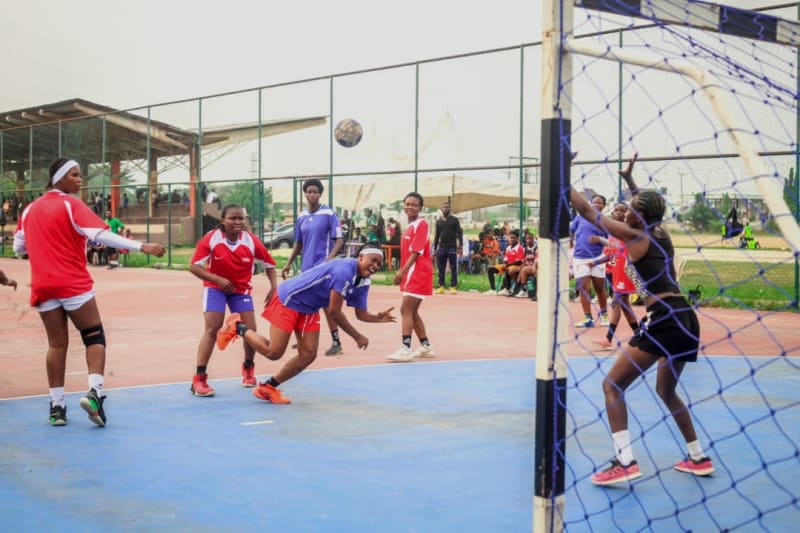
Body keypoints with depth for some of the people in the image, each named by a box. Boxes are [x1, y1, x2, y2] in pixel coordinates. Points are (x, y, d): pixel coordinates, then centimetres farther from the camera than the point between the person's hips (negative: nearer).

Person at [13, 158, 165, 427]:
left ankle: (56, 405, 7)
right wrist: (141, 246, -25)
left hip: (43, 286, 5)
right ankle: (94, 392, -16)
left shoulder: (30, 209, 11)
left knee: (57, 344, 10)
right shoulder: (70, 204, -7)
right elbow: (101, 234, -20)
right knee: (94, 336, 3)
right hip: (73, 283, -5)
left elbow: (19, 247, 16)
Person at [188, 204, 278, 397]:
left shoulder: (252, 241, -16)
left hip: (241, 289, 2)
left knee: (250, 331, -2)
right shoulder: (211, 239, -21)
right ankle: (199, 378, -11)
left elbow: (269, 264, -2)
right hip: (216, 287, -2)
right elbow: (194, 267, -21)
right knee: (212, 329, -15)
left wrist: (274, 288, -13)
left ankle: (248, 368, 28)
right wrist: (218, 279, -31)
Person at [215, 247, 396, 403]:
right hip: (288, 300, -9)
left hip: (309, 309, 9)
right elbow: (334, 311, -28)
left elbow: (361, 313, 4)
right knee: (273, 352, -8)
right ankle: (238, 327, 15)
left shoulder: (363, 282, -2)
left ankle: (267, 387, 16)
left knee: (308, 355, 1)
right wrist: (357, 337, -20)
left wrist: (378, 317, -17)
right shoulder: (344, 270, -30)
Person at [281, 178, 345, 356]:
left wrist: (330, 258, -23)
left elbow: (339, 240, -9)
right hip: (306, 266, 6)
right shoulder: (302, 217, 10)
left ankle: (336, 343, -1)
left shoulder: (329, 214, -7)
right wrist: (288, 264, 13)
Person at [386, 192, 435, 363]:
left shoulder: (421, 224, -12)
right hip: (411, 275, 9)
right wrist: (402, 272, 16)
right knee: (412, 312, 13)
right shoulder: (410, 226, 16)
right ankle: (425, 347, 22)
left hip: (418, 274, -9)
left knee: (405, 310, -13)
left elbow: (416, 252, -19)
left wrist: (402, 271, -25)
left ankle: (406, 349, -14)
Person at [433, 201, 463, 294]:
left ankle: (453, 287, 0)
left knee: (453, 268, -2)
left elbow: (459, 233, -1)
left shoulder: (454, 220, 3)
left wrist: (460, 246, -11)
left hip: (452, 247, -3)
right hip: (441, 247, 3)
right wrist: (435, 249, 12)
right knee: (441, 269, 3)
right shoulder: (438, 222, 13)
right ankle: (440, 286, 7)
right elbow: (436, 236, 16)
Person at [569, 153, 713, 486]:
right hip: (685, 318, 9)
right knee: (666, 390, 27)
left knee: (613, 385, -5)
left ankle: (624, 461, -16)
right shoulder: (661, 235, 15)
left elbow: (588, 212, 1)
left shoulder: (636, 237, -3)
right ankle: (698, 458, 32)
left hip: (664, 319, -9)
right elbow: (646, 207, 39)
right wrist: (630, 179, 42)